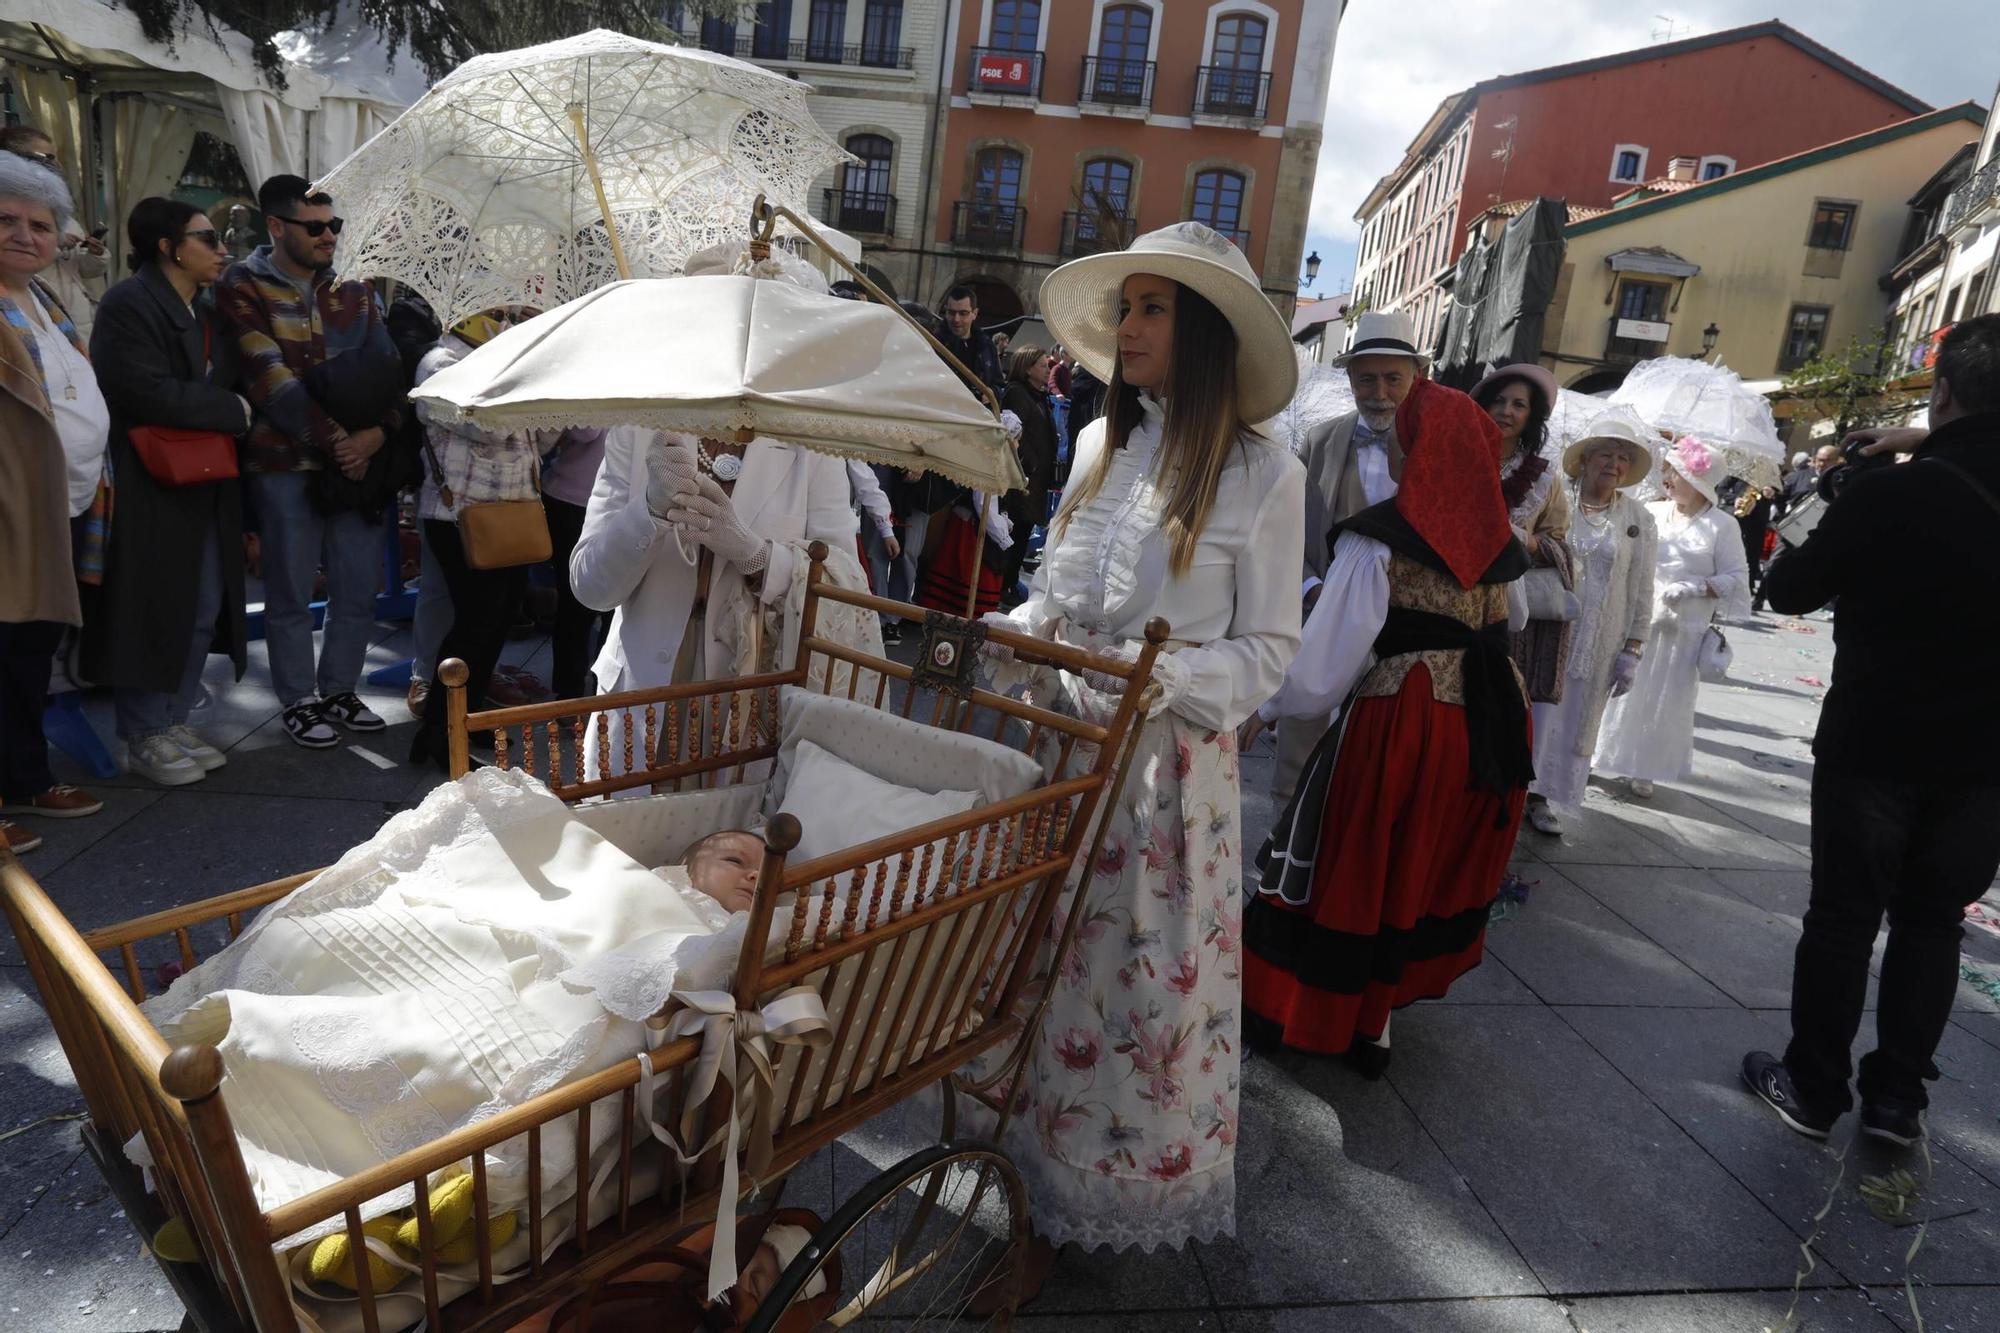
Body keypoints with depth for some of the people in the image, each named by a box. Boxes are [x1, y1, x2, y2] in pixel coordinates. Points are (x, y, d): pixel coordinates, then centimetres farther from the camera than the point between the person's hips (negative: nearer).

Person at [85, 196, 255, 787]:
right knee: (151, 610, -1)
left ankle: (175, 720, 22)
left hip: (207, 489, 8)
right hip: (151, 490, -8)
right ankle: (145, 737, 10)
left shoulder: (205, 313, 16)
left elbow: (227, 386, 19)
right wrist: (233, 411, -11)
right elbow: (149, 393, -21)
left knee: (204, 609, 9)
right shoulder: (128, 305, -10)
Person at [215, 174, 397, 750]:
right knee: (291, 592, 3)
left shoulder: (354, 293, 13)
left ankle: (339, 691, 22)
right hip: (285, 463, -4)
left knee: (358, 588, 6)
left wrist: (376, 433, -11)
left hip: (357, 460, 4)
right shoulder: (244, 290, -1)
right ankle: (298, 702, 16)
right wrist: (332, 439, -16)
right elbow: (270, 379, -12)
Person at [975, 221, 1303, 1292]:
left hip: (1169, 763, -5)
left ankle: (1075, 1203, 28)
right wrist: (1009, 636, -6)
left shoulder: (1262, 473, -8)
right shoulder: (1100, 446, 7)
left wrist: (1160, 677, -23)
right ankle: (1044, 1193, 36)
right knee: (1047, 969, 14)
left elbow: (1267, 650, -8)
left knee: (1146, 985, 7)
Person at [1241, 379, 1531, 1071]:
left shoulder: (1379, 537, -10)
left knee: (1351, 863, 8)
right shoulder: (1499, 540, 8)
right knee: (1438, 865, 16)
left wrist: (1267, 707, -1)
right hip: (1489, 722, 6)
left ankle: (1287, 1008, 24)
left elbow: (1331, 645, -13)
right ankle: (1376, 1020, 29)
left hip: (1398, 721, -5)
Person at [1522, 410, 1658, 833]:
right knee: (1526, 711, 4)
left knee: (1573, 719, 8)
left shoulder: (1638, 520, 4)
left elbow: (1641, 591, 6)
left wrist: (1632, 649, 2)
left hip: (1598, 643, 2)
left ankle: (1541, 796, 20)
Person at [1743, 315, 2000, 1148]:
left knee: (1843, 917, 8)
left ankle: (1813, 1089, 18)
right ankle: (1897, 1097, 22)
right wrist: (1929, 447, 16)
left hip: (1872, 745, -4)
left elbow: (1789, 593, -6)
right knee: (1932, 923, 14)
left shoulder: (1889, 495, -17)